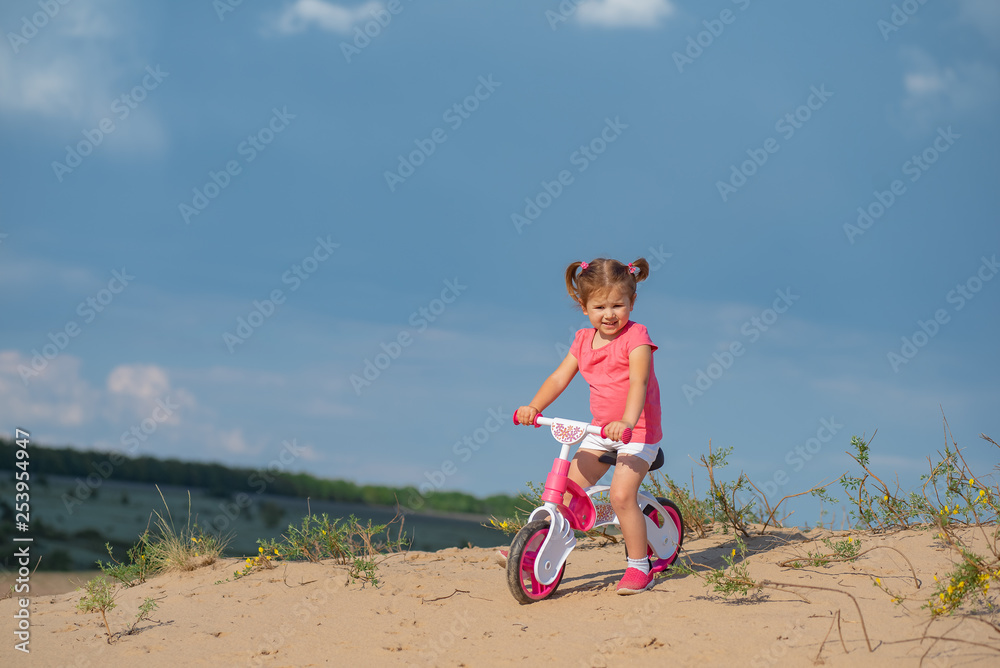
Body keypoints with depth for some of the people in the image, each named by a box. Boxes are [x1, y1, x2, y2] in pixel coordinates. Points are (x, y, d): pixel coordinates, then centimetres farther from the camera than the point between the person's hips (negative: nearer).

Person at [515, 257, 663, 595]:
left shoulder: (635, 338, -15)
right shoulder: (584, 341, 5)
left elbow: (638, 383, -29)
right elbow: (559, 378, 2)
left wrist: (627, 421, -45)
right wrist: (533, 407, -15)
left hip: (638, 431, -7)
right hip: (600, 432, 7)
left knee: (621, 494, -19)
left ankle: (639, 567, -6)